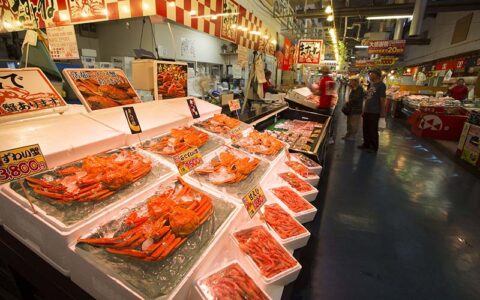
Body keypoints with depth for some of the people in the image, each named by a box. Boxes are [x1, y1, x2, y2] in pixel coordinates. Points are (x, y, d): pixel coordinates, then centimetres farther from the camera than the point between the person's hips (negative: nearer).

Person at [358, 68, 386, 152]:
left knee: (373, 130, 1)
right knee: (366, 129, 15)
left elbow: (382, 99, -13)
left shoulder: (381, 85, -11)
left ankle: (374, 147, 14)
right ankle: (366, 144, 29)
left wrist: (382, 112, -14)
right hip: (367, 111, 8)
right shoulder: (371, 84, 13)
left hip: (374, 112, -8)